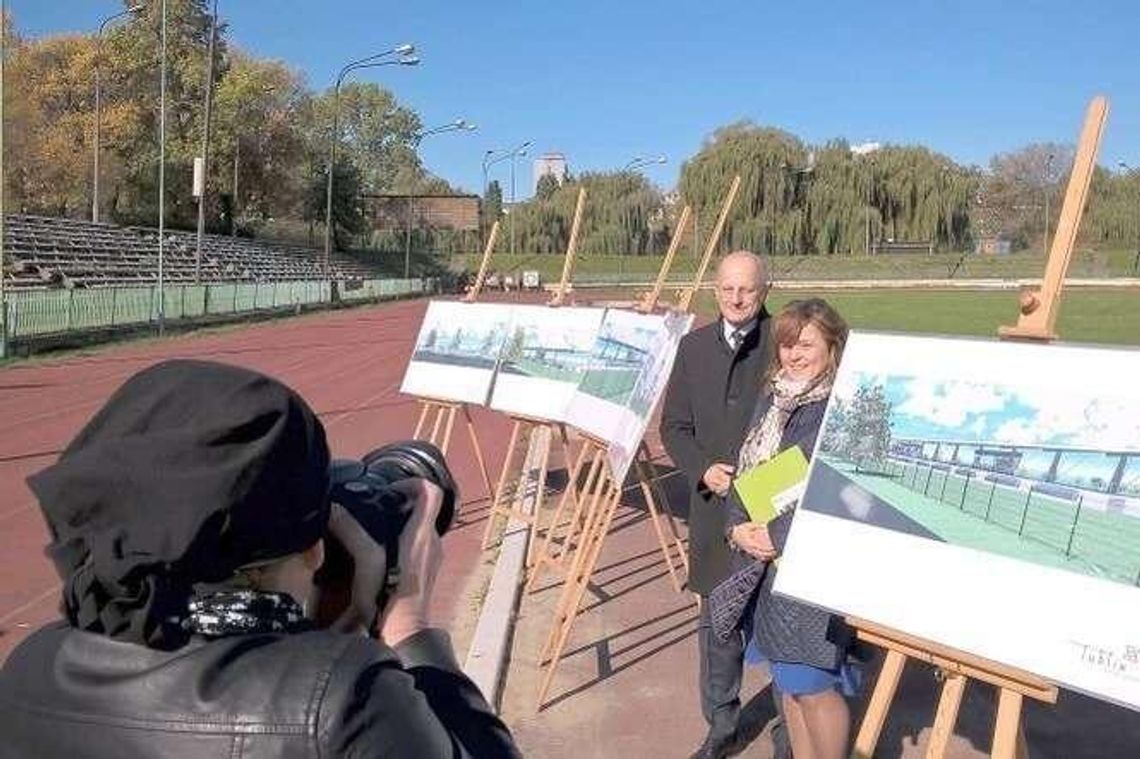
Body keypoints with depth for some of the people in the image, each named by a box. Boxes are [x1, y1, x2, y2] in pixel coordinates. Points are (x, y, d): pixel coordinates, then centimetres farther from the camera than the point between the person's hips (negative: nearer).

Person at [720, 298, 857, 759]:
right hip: (762, 560, 7)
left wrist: (778, 536, -17)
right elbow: (745, 467, 12)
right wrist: (738, 526, -3)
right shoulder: (772, 397, 9)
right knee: (787, 680, 18)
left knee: (812, 685, 3)